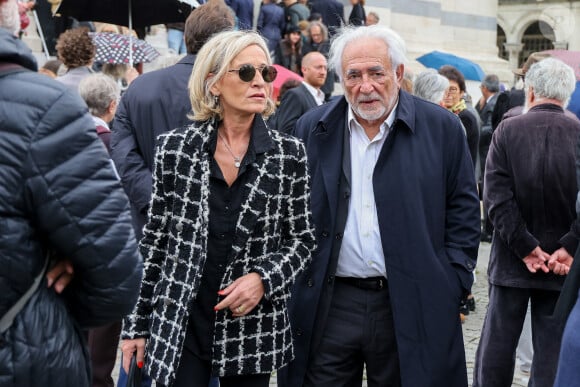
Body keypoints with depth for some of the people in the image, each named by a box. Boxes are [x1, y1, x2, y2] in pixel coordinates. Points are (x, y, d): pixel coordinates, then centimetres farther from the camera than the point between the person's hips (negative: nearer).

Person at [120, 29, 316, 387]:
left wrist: (263, 278, -13)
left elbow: (302, 238, 5)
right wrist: (137, 324, 5)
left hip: (254, 325, 1)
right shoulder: (175, 147, -2)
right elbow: (155, 240, 4)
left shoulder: (290, 153, -1)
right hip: (179, 323, -1)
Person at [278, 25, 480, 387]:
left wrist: (452, 285, -1)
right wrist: (293, 282, 6)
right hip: (327, 306, 2)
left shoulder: (442, 129, 0)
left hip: (412, 307, -1)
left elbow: (464, 210, 4)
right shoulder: (312, 129, 6)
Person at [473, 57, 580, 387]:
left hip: (513, 260, 0)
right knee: (551, 350, 7)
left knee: (497, 346, 10)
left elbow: (497, 197, -11)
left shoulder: (507, 131, -5)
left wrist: (526, 248, -9)